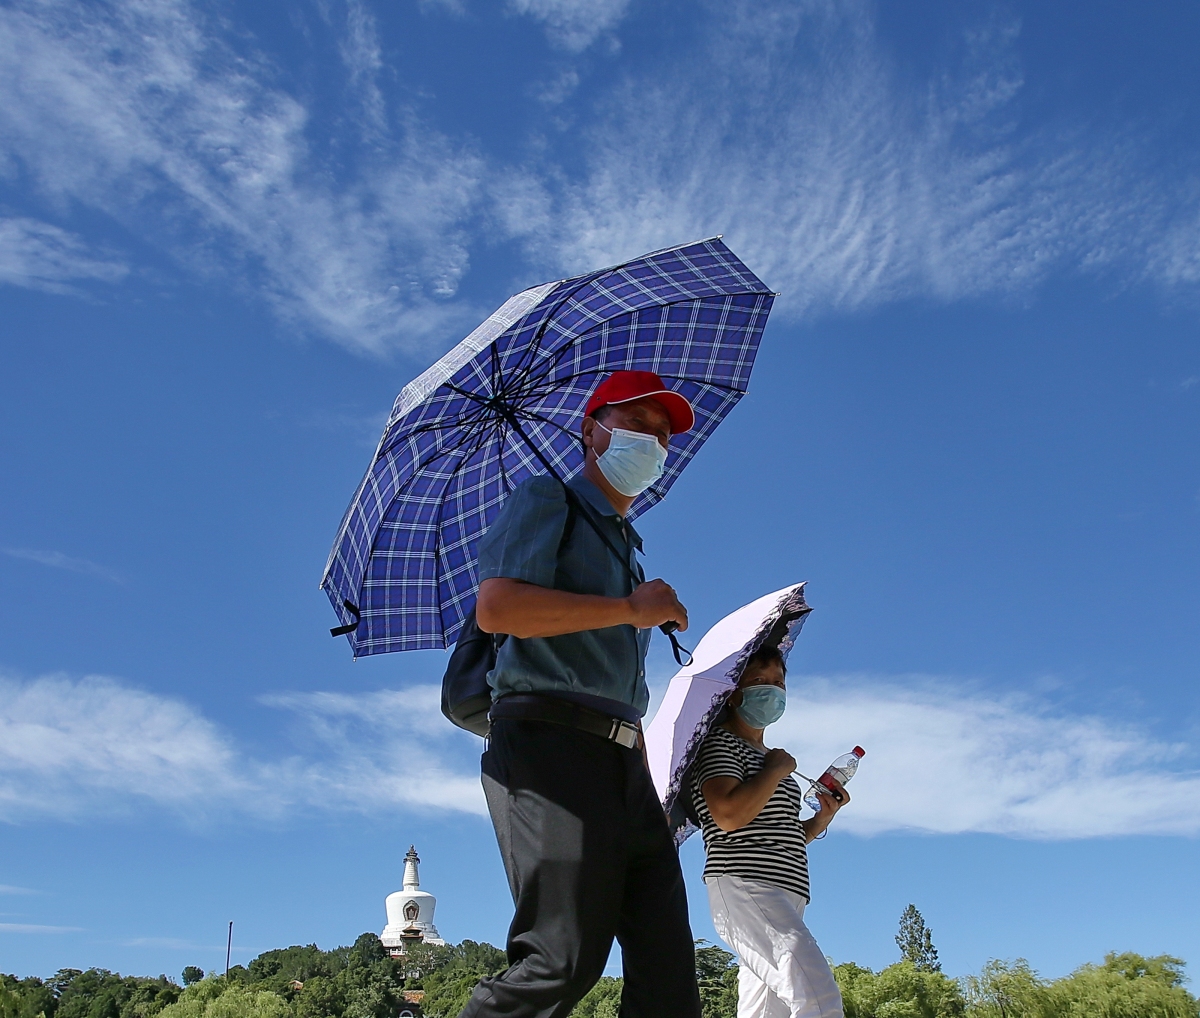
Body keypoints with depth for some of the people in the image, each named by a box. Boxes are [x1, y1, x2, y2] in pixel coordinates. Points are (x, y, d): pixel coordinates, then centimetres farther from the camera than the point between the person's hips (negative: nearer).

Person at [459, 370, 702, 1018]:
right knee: (563, 959, -16)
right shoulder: (547, 503, 5)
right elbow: (496, 606, -15)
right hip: (549, 745, -8)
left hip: (622, 762, 8)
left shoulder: (627, 546, 29)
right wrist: (630, 609, -11)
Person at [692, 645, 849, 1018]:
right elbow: (729, 816, -19)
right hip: (743, 889, -9)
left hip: (785, 898, 9)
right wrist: (776, 769, -7)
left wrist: (821, 819, 11)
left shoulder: (769, 758, 24)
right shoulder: (720, 743, -2)